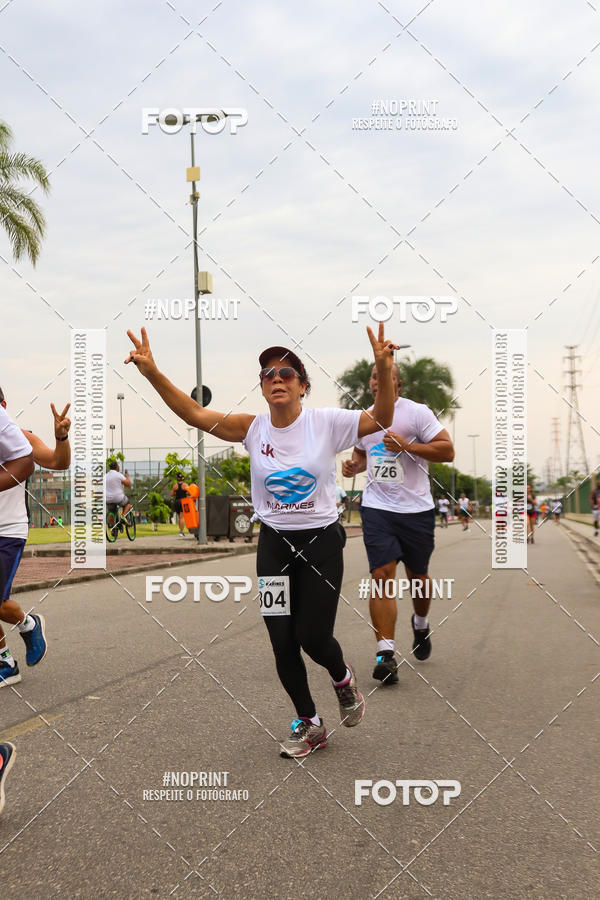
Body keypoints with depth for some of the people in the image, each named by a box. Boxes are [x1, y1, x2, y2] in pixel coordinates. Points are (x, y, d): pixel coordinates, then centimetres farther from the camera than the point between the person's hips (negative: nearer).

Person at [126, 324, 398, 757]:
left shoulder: (325, 422, -10)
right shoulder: (252, 428, -3)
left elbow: (381, 419, -18)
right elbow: (195, 414, -7)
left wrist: (384, 370, -33)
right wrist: (152, 372, -18)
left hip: (322, 542, -3)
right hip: (274, 545, 3)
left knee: (314, 638, -3)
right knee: (282, 643, 4)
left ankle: (344, 678, 35)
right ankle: (309, 725, 27)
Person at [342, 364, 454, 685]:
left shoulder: (417, 412, -4)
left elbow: (447, 451, -9)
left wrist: (406, 445, -19)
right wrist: (353, 466, 6)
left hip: (417, 508, -2)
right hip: (376, 507, 2)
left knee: (417, 576, 12)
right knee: (382, 574, -13)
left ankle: (421, 623, 44)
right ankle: (385, 653, -14)